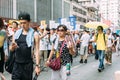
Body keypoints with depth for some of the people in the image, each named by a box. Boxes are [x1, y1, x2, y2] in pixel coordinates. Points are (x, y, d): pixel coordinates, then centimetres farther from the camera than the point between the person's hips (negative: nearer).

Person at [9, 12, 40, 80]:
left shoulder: (34, 34, -4)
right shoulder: (17, 33, 8)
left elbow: (37, 51, -7)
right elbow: (11, 49, 12)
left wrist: (37, 65, -14)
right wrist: (12, 47, -12)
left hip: (28, 64, -3)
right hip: (17, 64, 3)